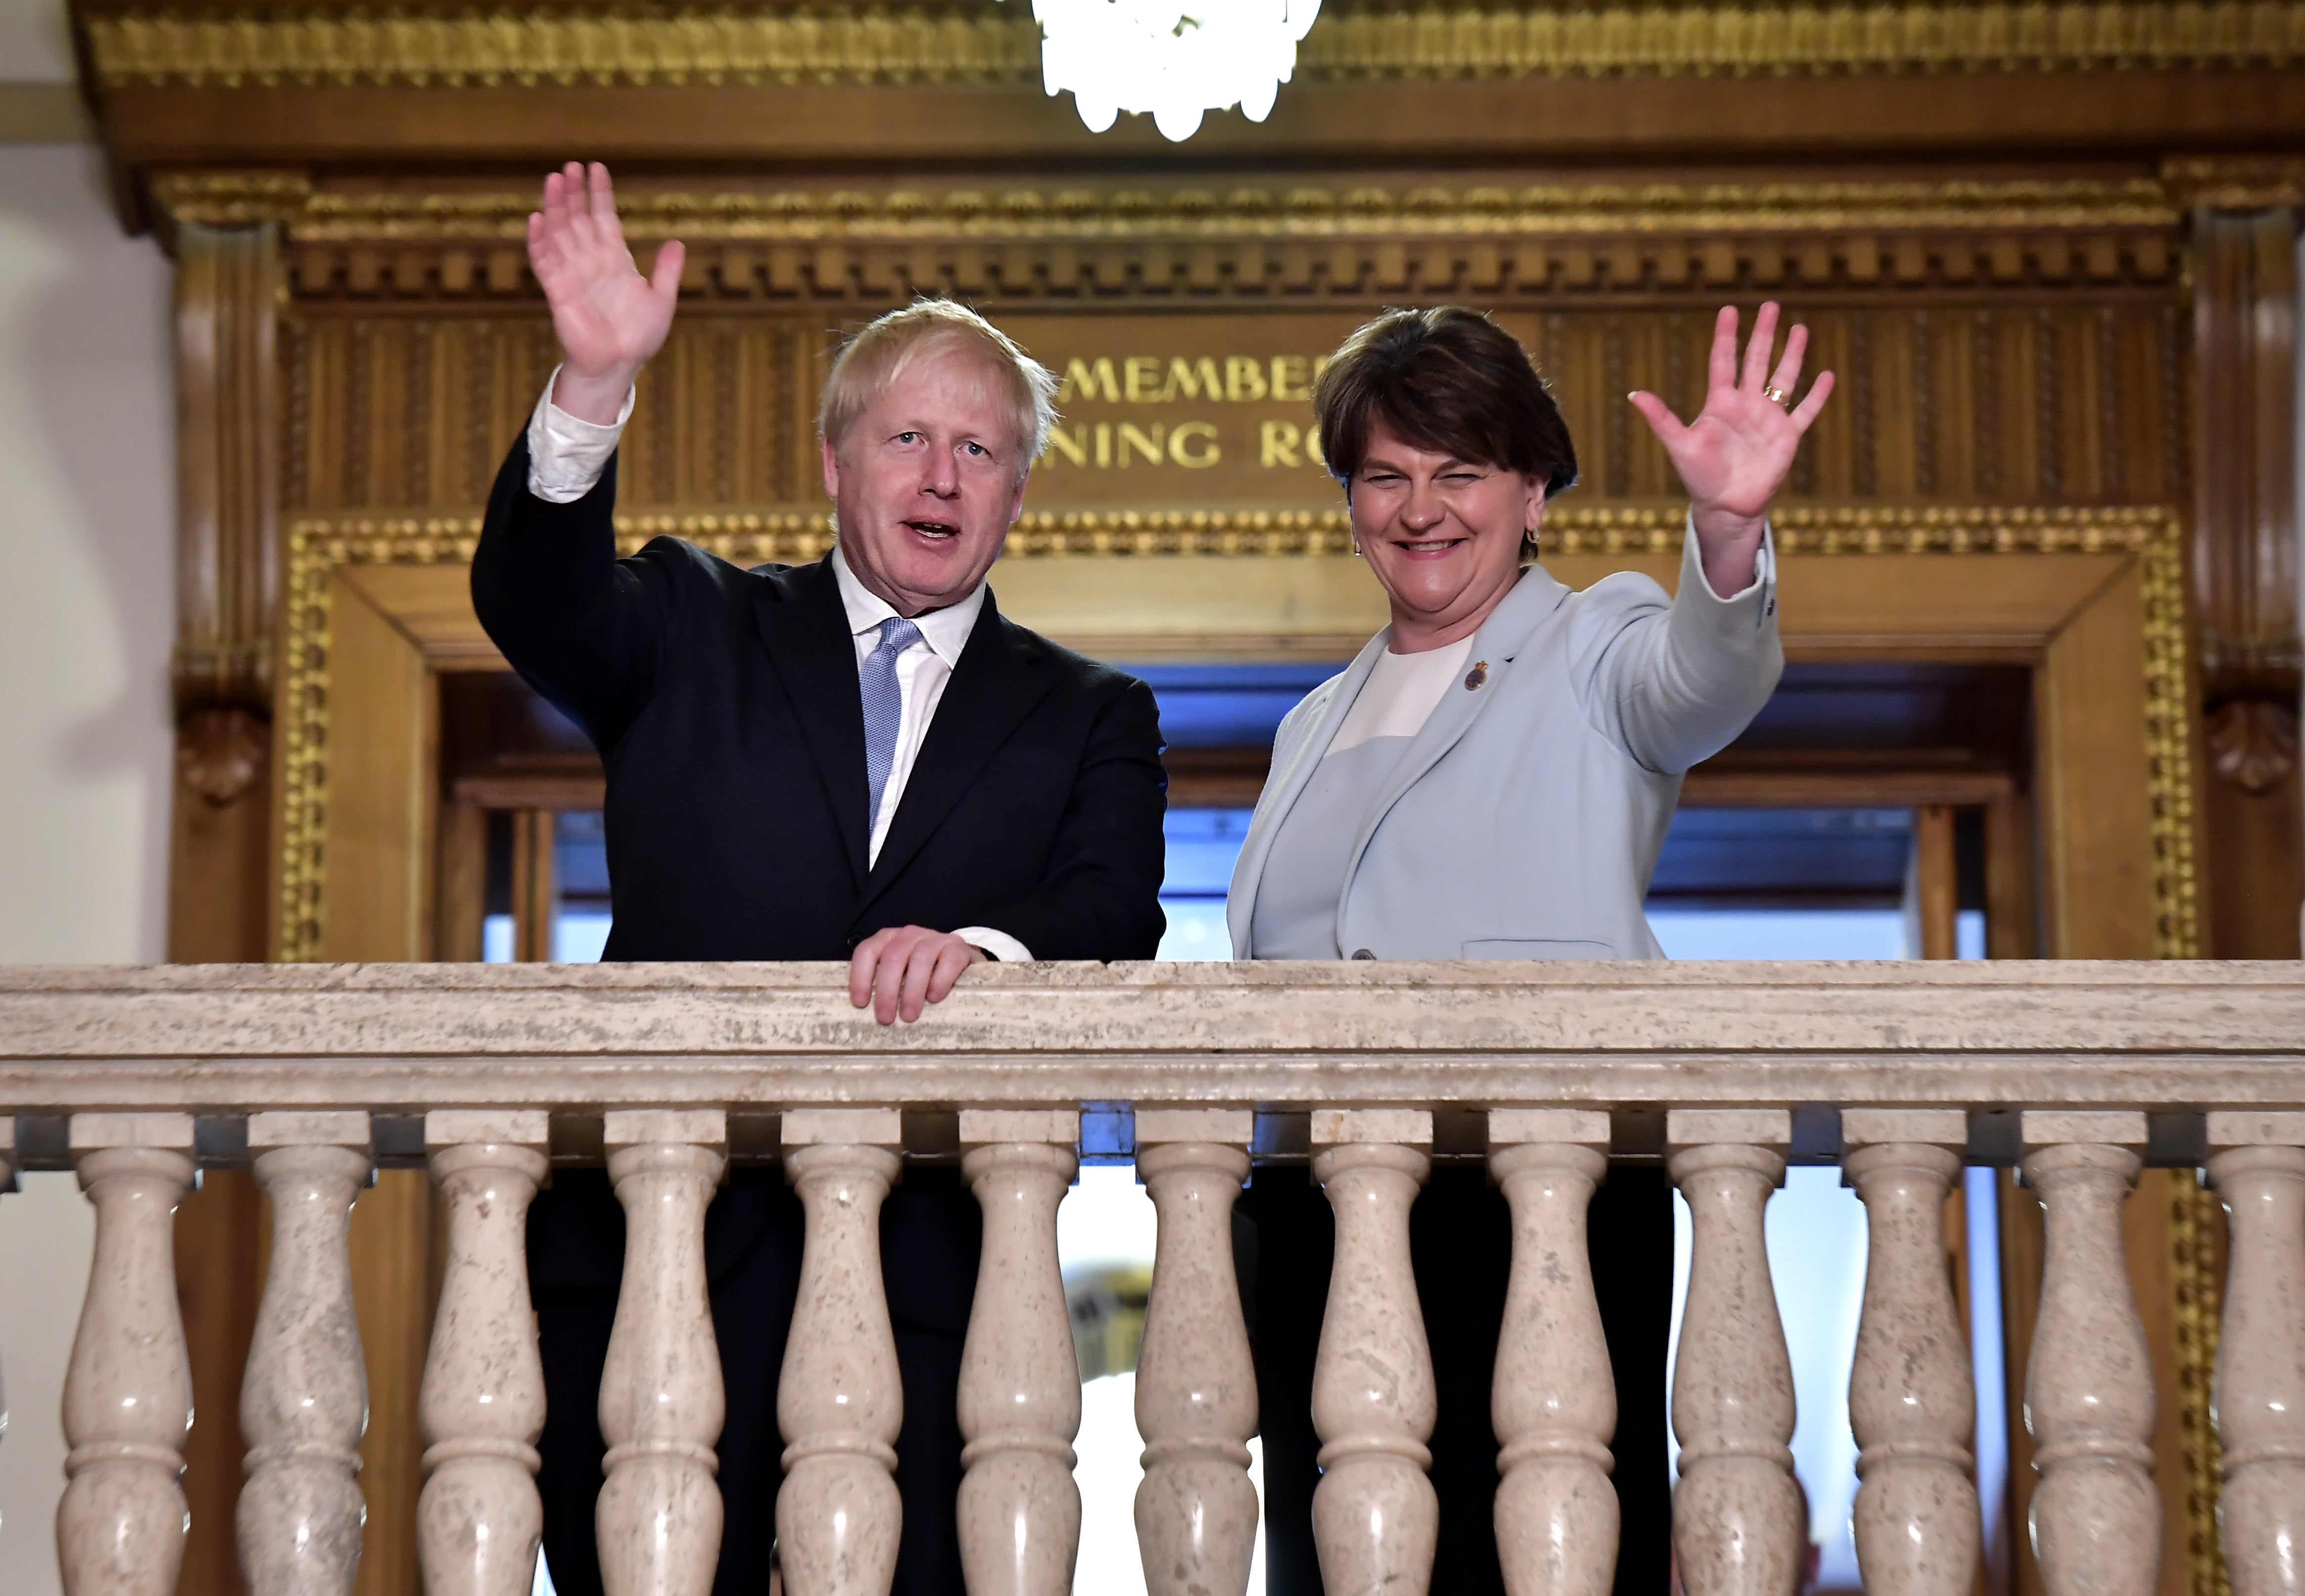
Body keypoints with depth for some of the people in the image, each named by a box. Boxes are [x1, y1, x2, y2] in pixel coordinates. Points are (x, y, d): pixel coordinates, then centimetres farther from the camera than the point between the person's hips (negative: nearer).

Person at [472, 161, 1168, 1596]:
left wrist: (980, 945, -24)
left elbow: (1117, 920, -1)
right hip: (665, 1245, 0)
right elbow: (535, 600, -5)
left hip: (929, 1269, 0)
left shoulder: (1091, 718, 15)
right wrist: (596, 388, -21)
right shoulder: (696, 631, 15)